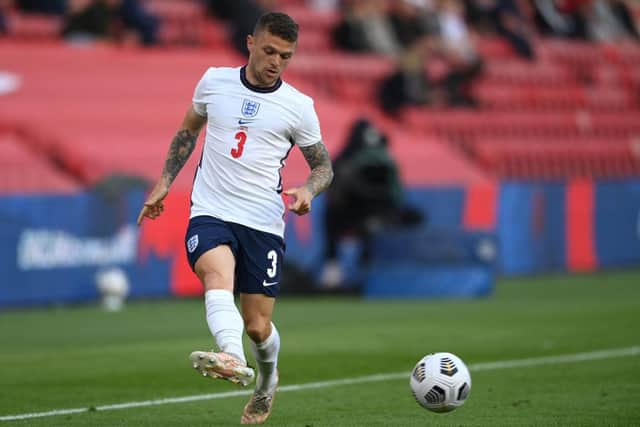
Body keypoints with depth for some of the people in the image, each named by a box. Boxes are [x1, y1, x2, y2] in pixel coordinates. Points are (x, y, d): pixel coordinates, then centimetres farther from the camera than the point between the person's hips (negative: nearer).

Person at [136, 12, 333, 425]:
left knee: (258, 327, 3)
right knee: (217, 272, -33)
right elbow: (188, 131, 23)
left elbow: (324, 165, 11)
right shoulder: (214, 81, 6)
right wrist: (164, 184, 16)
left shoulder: (298, 106, 1)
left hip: (264, 224, 0)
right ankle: (232, 359, -58)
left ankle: (267, 382, 37)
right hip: (210, 215, 0)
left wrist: (308, 189, -11)